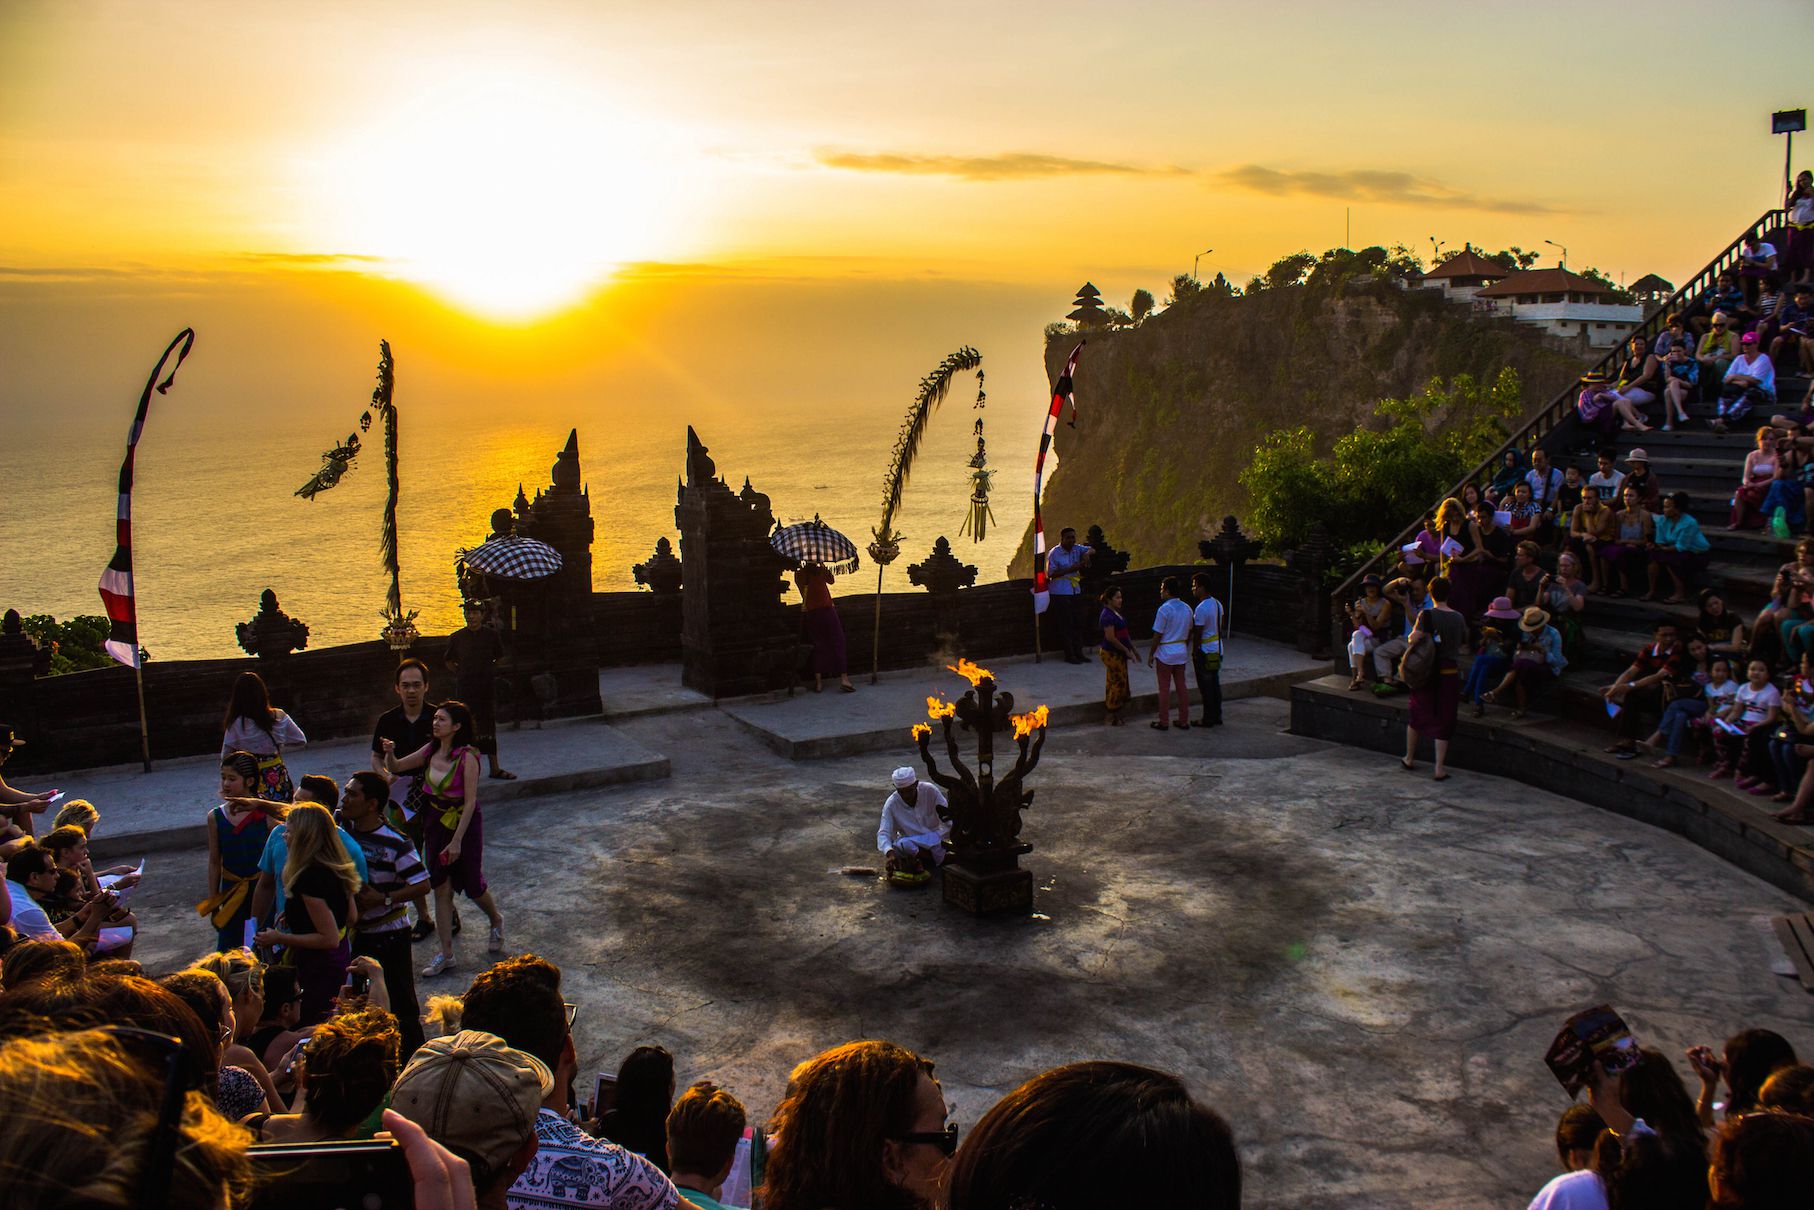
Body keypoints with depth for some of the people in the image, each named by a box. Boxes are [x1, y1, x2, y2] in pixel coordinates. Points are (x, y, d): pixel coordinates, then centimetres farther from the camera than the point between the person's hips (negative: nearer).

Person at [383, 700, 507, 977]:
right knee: (441, 889, 6)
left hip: (464, 826, -5)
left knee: (472, 886, 9)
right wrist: (390, 753, -13)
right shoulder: (431, 751, 0)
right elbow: (395, 767, 11)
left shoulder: (467, 757, -18)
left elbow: (470, 802, -18)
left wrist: (457, 841, -20)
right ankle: (446, 954, 13)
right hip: (435, 825, 5)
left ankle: (496, 921, 40)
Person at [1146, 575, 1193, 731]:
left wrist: (1151, 654, -7)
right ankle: (1184, 721, 16)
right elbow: (1189, 633, 11)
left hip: (1165, 653, -6)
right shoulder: (1186, 608, 4)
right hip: (1181, 652, 6)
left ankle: (1163, 722, 9)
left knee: (1164, 688, 2)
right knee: (1181, 686, 12)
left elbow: (1158, 635, -15)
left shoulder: (1164, 609, -17)